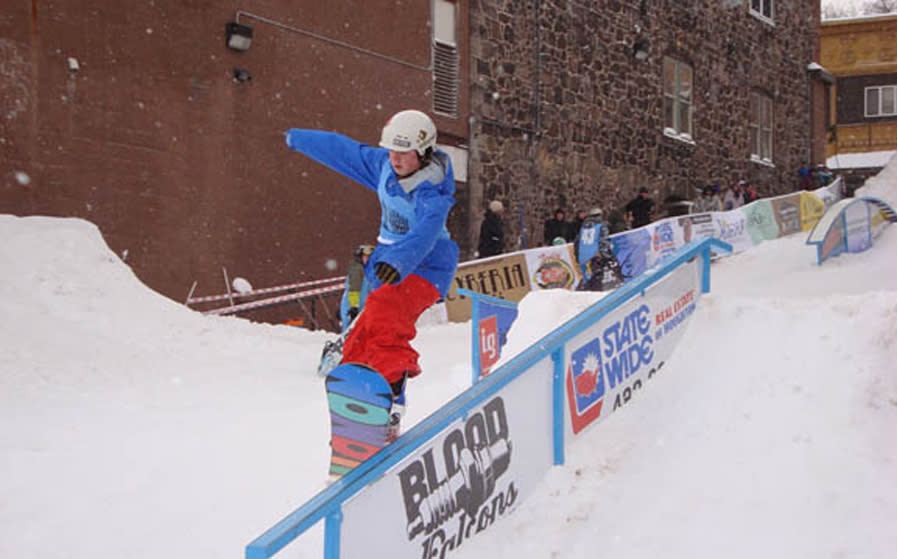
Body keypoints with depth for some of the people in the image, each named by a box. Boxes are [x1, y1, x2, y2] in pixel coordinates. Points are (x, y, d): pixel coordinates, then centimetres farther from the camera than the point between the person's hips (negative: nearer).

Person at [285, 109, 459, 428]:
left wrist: (398, 261, -59)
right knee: (360, 341, 3)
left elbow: (425, 233, -40)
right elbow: (346, 151, 14)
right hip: (391, 266, 8)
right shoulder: (384, 165, 0)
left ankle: (391, 378, -43)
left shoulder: (433, 194, -22)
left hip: (425, 269, -8)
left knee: (385, 308, -36)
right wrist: (299, 139, 27)